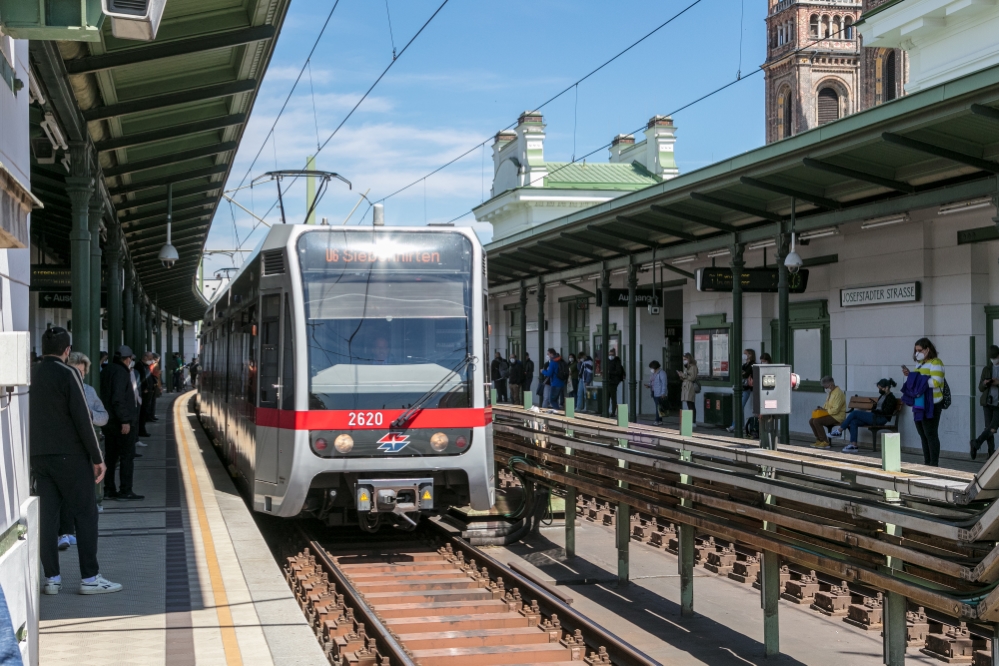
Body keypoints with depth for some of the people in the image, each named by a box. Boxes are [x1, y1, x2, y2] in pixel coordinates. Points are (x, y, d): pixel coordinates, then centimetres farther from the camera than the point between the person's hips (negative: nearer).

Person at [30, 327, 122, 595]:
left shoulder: (29, 375, 6)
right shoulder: (67, 375, -12)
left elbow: (27, 419, 11)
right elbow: (83, 419, -15)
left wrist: (32, 455, 18)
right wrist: (97, 458, -10)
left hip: (39, 456, 6)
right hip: (69, 455, -6)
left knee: (47, 516, 7)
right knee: (85, 514, 1)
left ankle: (52, 578, 9)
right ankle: (90, 578, 1)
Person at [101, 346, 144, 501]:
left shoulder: (107, 371, 14)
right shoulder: (121, 372, -16)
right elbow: (118, 399, -23)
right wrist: (125, 420, -22)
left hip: (109, 422, 9)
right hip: (122, 422, -9)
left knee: (111, 456, 13)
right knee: (127, 456, -4)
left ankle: (109, 489, 17)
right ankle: (125, 491, -4)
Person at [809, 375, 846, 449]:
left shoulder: (838, 393, -18)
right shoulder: (830, 392, 13)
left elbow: (835, 410, -24)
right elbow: (827, 405, 23)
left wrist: (825, 410, -17)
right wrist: (822, 409, 3)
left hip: (837, 417, -10)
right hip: (830, 414, 10)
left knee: (817, 421, -25)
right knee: (811, 421, -1)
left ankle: (825, 442, -18)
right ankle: (819, 440, 3)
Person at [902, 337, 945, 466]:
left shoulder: (935, 363, -10)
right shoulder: (920, 364, 18)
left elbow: (935, 382, -22)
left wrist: (917, 379, -18)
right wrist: (909, 375, 8)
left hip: (931, 405, -9)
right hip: (919, 405, 9)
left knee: (931, 435, -7)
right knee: (923, 435, 12)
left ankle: (934, 464, -4)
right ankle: (927, 463, 19)